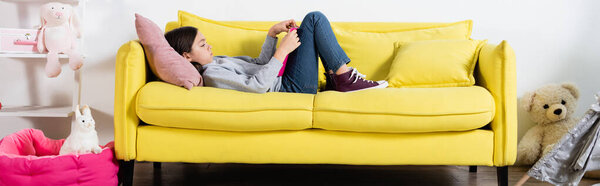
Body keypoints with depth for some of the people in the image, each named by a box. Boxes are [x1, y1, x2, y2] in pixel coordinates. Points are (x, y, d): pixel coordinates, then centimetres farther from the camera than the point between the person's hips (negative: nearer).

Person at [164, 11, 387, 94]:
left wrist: (273, 33, 3)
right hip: (291, 87, -10)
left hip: (285, 80, 10)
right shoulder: (212, 75, -19)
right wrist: (282, 50, -22)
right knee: (314, 18, -9)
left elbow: (258, 64, 17)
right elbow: (257, 85, -27)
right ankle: (346, 78, -8)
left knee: (313, 20, 20)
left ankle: (334, 77, 10)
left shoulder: (216, 62, 13)